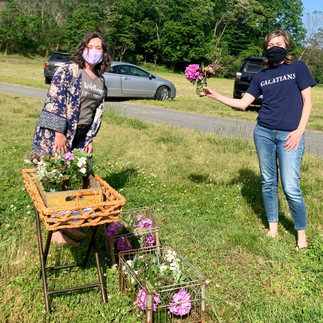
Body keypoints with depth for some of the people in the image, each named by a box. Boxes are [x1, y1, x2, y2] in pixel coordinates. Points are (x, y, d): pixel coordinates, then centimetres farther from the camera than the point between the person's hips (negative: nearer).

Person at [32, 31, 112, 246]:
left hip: (80, 136, 7)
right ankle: (56, 232, 8)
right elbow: (54, 100, -15)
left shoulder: (100, 81, 11)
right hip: (56, 133, -6)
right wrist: (59, 133, -19)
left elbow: (97, 112, 15)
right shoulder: (69, 70, -9)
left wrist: (90, 139, 10)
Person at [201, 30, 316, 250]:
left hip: (289, 136, -4)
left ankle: (301, 232, 12)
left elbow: (307, 101, -1)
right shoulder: (261, 76, 11)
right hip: (264, 133, 4)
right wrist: (215, 95, 0)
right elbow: (243, 103, 8)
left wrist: (299, 130, -10)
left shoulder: (298, 67, 2)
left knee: (291, 188, -7)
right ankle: (273, 226, 25)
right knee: (268, 183, 9)